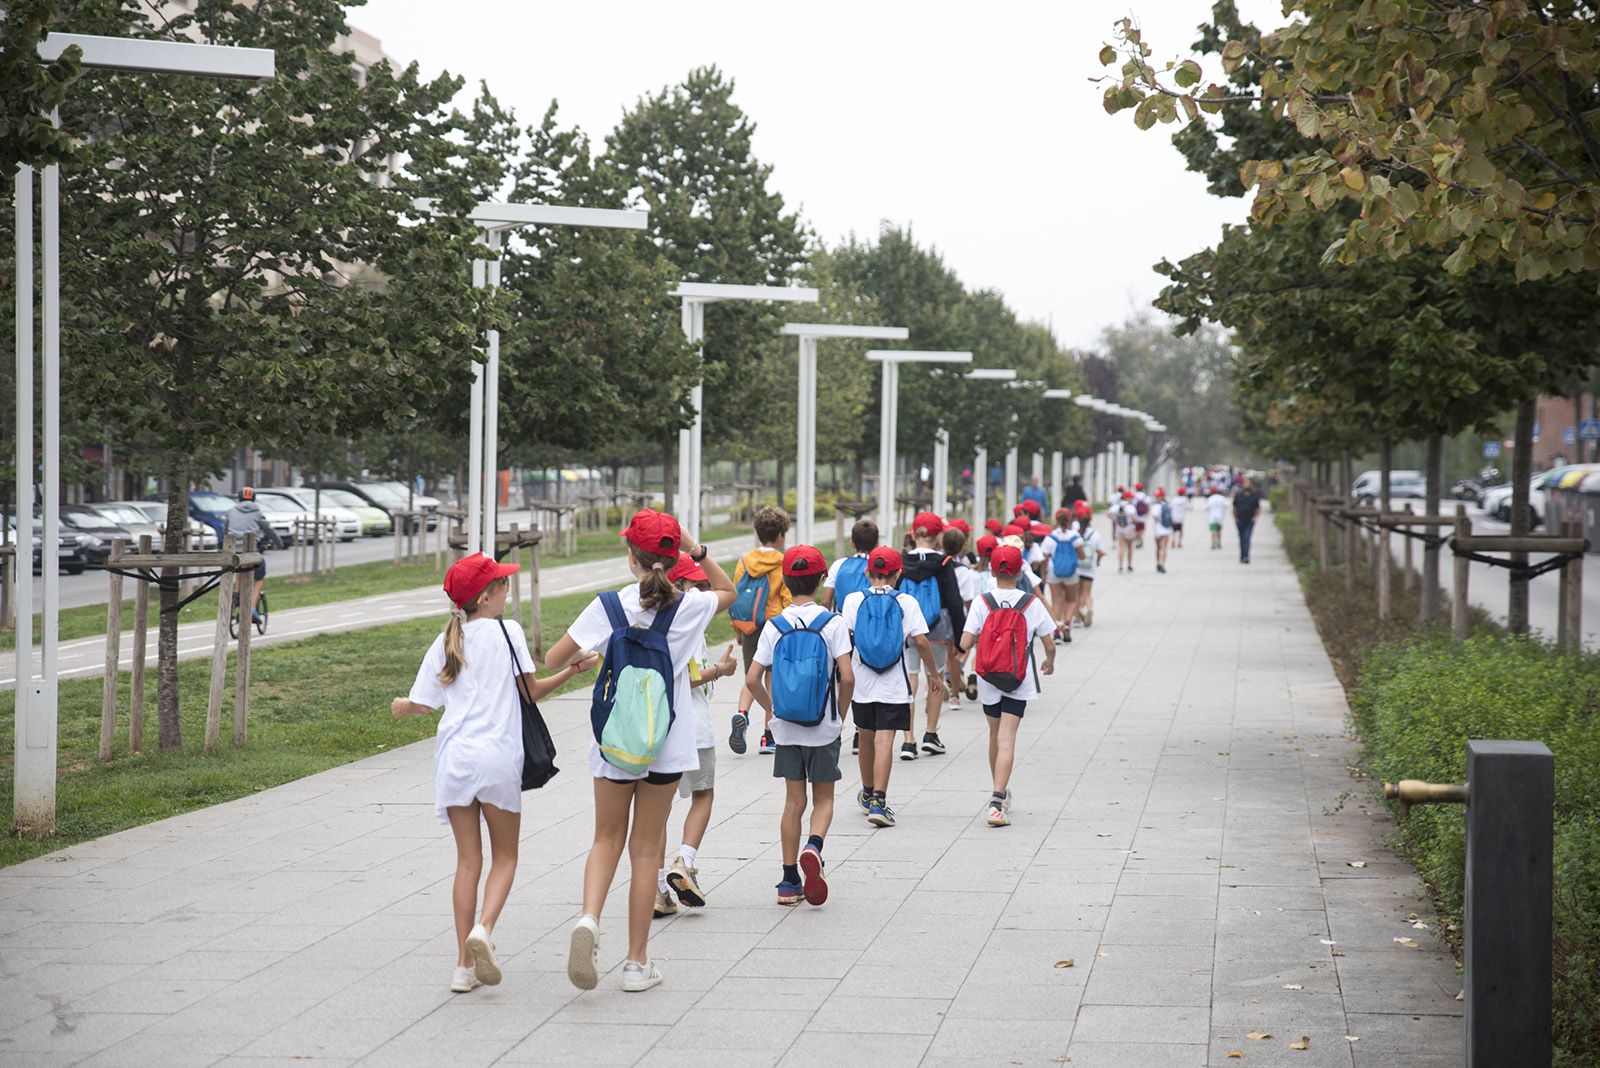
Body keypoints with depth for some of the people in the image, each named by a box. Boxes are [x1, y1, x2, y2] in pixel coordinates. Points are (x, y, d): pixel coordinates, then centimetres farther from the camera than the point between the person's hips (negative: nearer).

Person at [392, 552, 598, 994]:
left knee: (468, 860, 8)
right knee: (505, 856, 11)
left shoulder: (445, 643, 10)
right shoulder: (506, 633, -1)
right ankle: (483, 929, -15)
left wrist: (400, 707, 30)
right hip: (497, 757, -3)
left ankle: (464, 965, 5)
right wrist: (572, 670, 10)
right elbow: (532, 690, -1)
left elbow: (422, 703, 8)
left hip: (453, 758, 3)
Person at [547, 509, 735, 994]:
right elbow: (728, 591, 18)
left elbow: (553, 659, -5)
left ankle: (589, 918, -13)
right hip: (667, 744, 0)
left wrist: (584, 657, 16)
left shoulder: (608, 606, -8)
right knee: (646, 849, 9)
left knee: (608, 840, 15)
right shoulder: (688, 607, -5)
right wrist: (697, 551, 6)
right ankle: (637, 962, 11)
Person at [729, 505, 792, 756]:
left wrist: (737, 628, 17)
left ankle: (741, 714, -15)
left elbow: (733, 594, 6)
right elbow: (789, 601, -10)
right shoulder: (784, 564, -9)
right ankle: (768, 737, 9)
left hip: (748, 629, 3)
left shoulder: (744, 561, 3)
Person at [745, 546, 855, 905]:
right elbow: (847, 677, -15)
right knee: (824, 798, 12)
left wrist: (771, 710, 11)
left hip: (786, 729, 2)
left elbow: (753, 679, -5)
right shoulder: (831, 623, -9)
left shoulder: (775, 625, -2)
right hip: (823, 728, -2)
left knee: (794, 801, 10)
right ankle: (814, 846, -18)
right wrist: (841, 713, 1)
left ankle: (790, 882, 10)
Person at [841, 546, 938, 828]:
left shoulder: (854, 600, 1)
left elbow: (846, 638, -7)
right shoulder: (906, 602, -2)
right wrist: (933, 671, 7)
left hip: (862, 681, 2)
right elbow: (920, 641, -6)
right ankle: (878, 802, -18)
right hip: (893, 684, -2)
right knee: (885, 740, -6)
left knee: (867, 738, 18)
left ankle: (868, 794, 36)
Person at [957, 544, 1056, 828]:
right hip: (1019, 682, -2)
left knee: (995, 735, 19)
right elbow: (1049, 645, 0)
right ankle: (998, 801, -21)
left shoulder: (982, 603, -6)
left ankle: (1001, 791, 35)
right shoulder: (1031, 603, -6)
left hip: (988, 680, 2)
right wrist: (1049, 662, 22)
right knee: (1007, 740, -7)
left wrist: (972, 644, 12)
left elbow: (965, 643, -12)